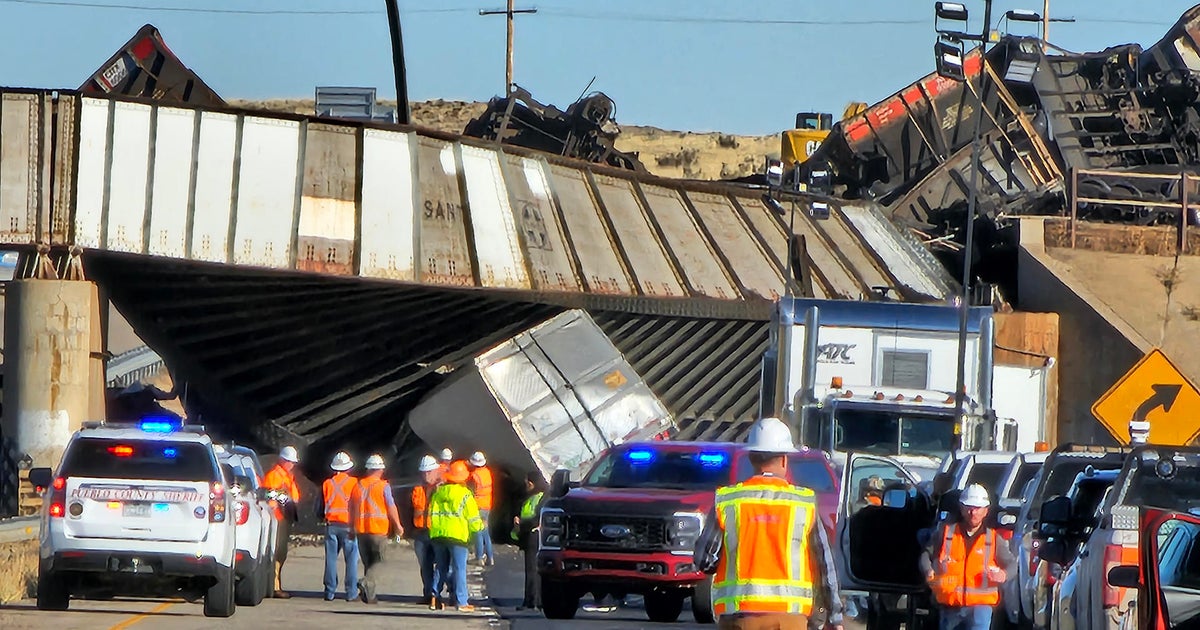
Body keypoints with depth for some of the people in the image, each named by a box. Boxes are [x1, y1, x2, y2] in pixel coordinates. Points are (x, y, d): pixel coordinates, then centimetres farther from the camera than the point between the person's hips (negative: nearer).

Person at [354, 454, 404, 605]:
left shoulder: (358, 485, 8)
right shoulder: (383, 486, -6)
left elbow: (351, 508, 14)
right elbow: (391, 508, -6)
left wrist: (352, 527, 25)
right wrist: (398, 526, 7)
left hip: (361, 530, 5)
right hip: (378, 530, -5)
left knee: (367, 562, 12)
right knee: (378, 561, 0)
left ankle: (370, 595, 11)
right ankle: (366, 582, -26)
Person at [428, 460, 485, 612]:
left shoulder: (438, 492, 10)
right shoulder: (465, 495, -6)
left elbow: (431, 514, 11)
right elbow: (474, 520, -4)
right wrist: (480, 526, 17)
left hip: (437, 535, 5)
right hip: (457, 536, -5)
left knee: (441, 567, 13)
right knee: (459, 569, -2)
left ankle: (434, 599, 7)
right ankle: (461, 602, -4)